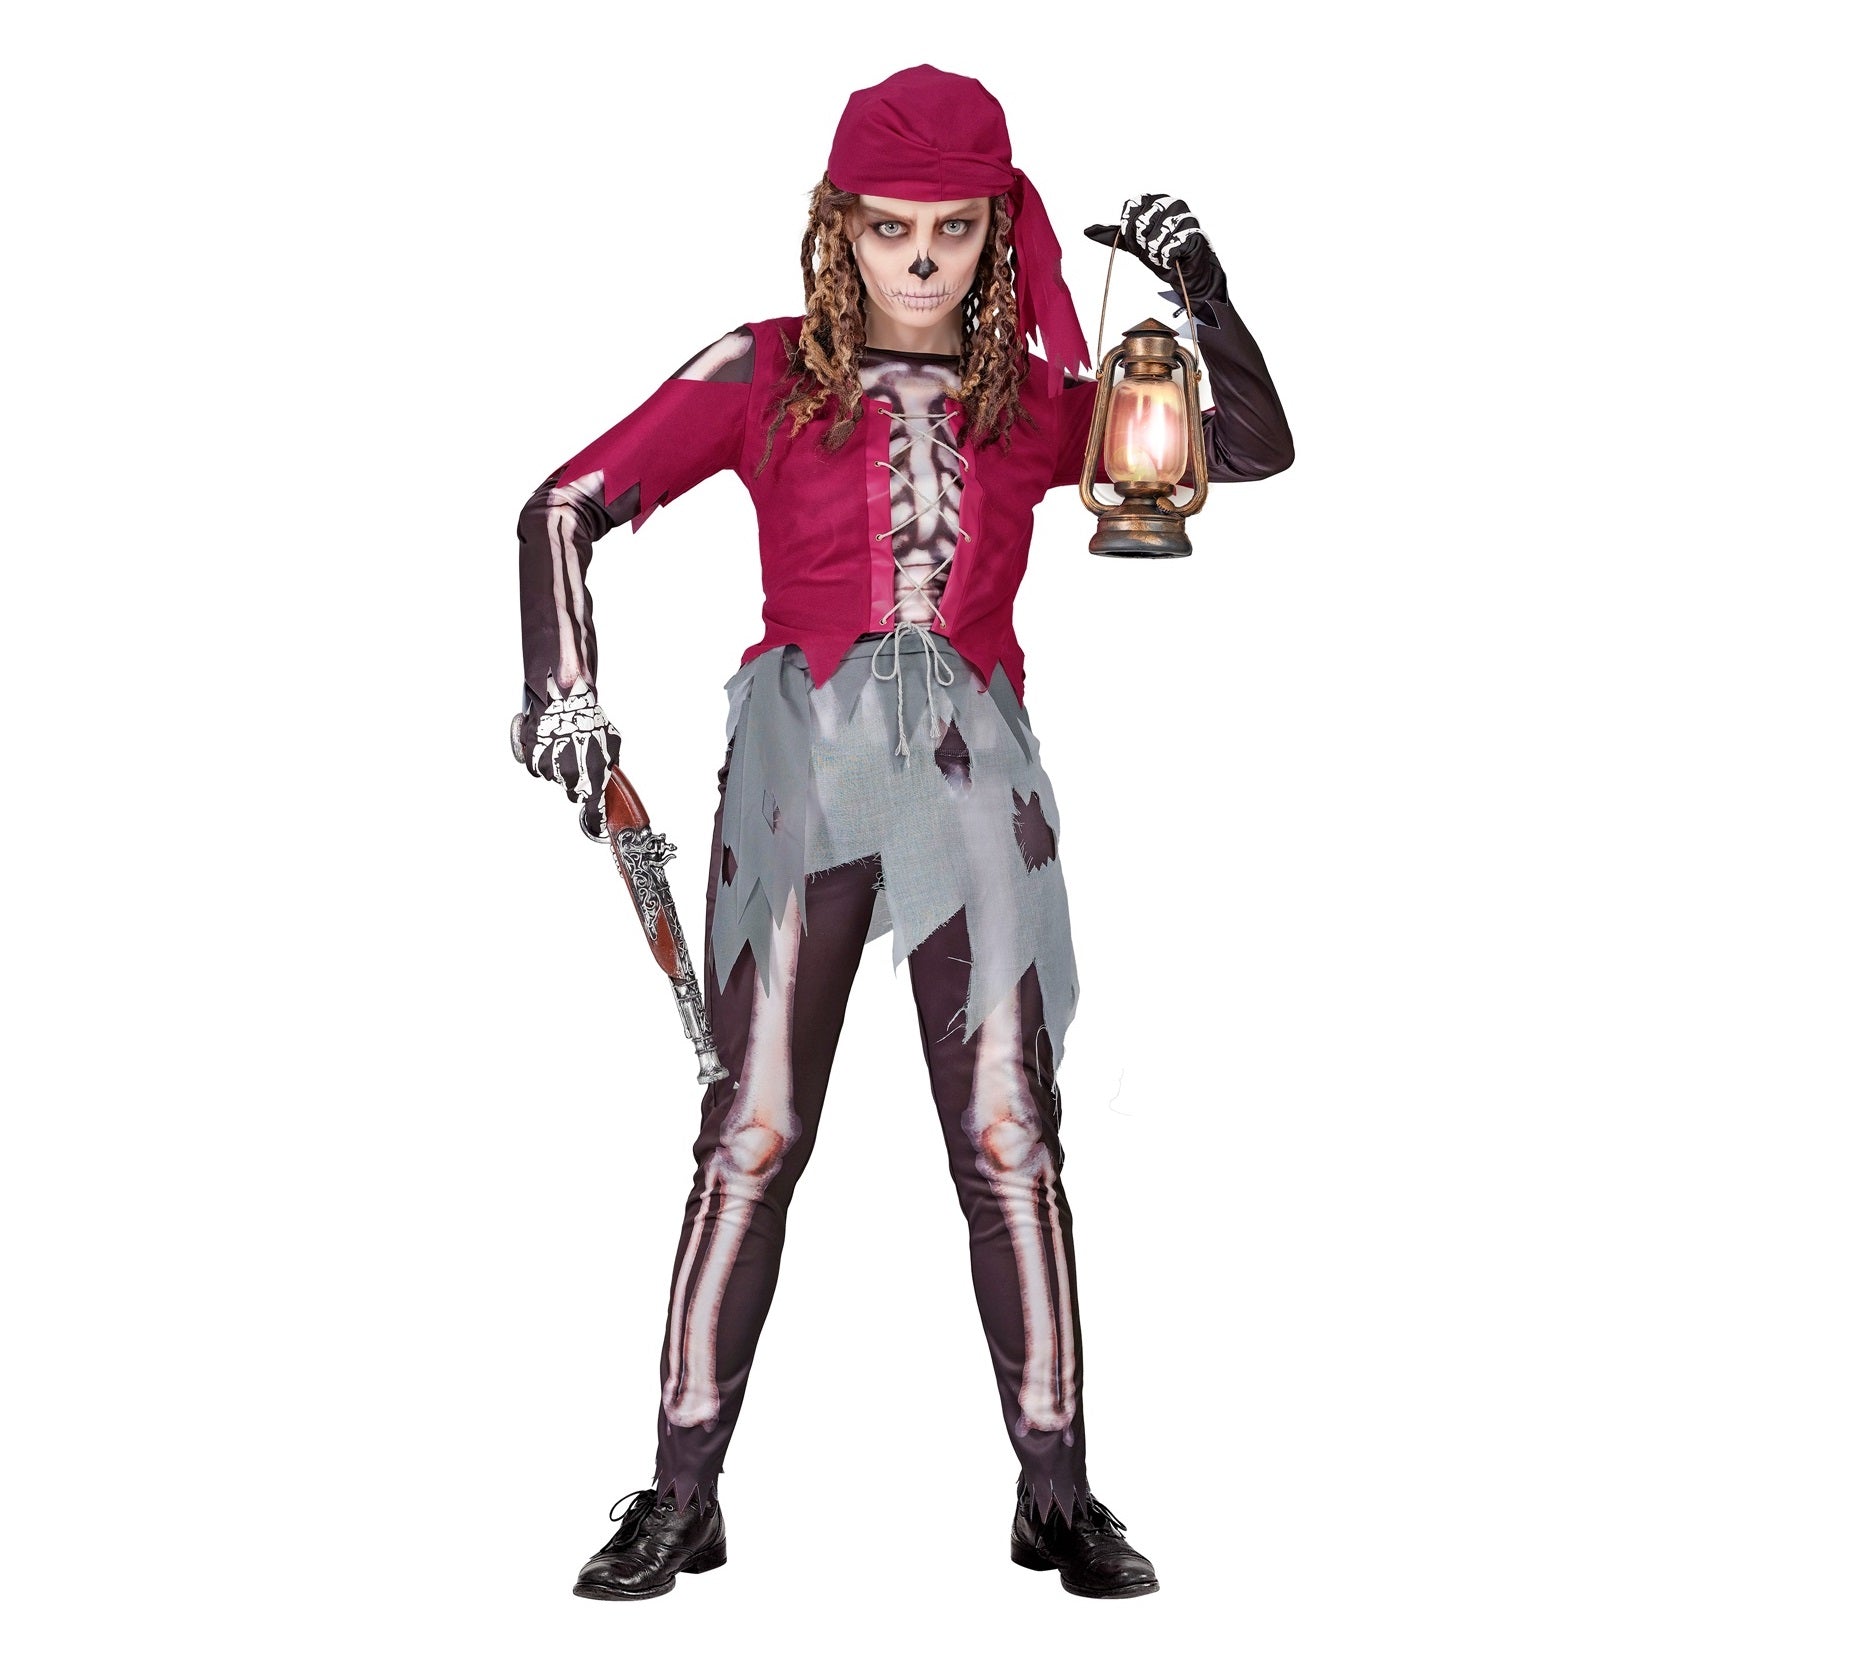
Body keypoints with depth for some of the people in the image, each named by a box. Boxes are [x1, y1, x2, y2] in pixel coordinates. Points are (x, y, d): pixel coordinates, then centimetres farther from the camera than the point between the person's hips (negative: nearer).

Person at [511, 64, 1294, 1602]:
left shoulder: (1033, 401, 12)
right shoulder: (763, 374, 7)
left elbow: (1253, 447, 11)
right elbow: (567, 507, 5)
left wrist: (1205, 296, -4)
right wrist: (564, 691, -8)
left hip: (973, 773, 1)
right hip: (801, 759, -1)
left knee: (1010, 1138, -2)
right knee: (754, 1129, -3)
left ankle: (1057, 1492, 5)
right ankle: (681, 1495, 4)